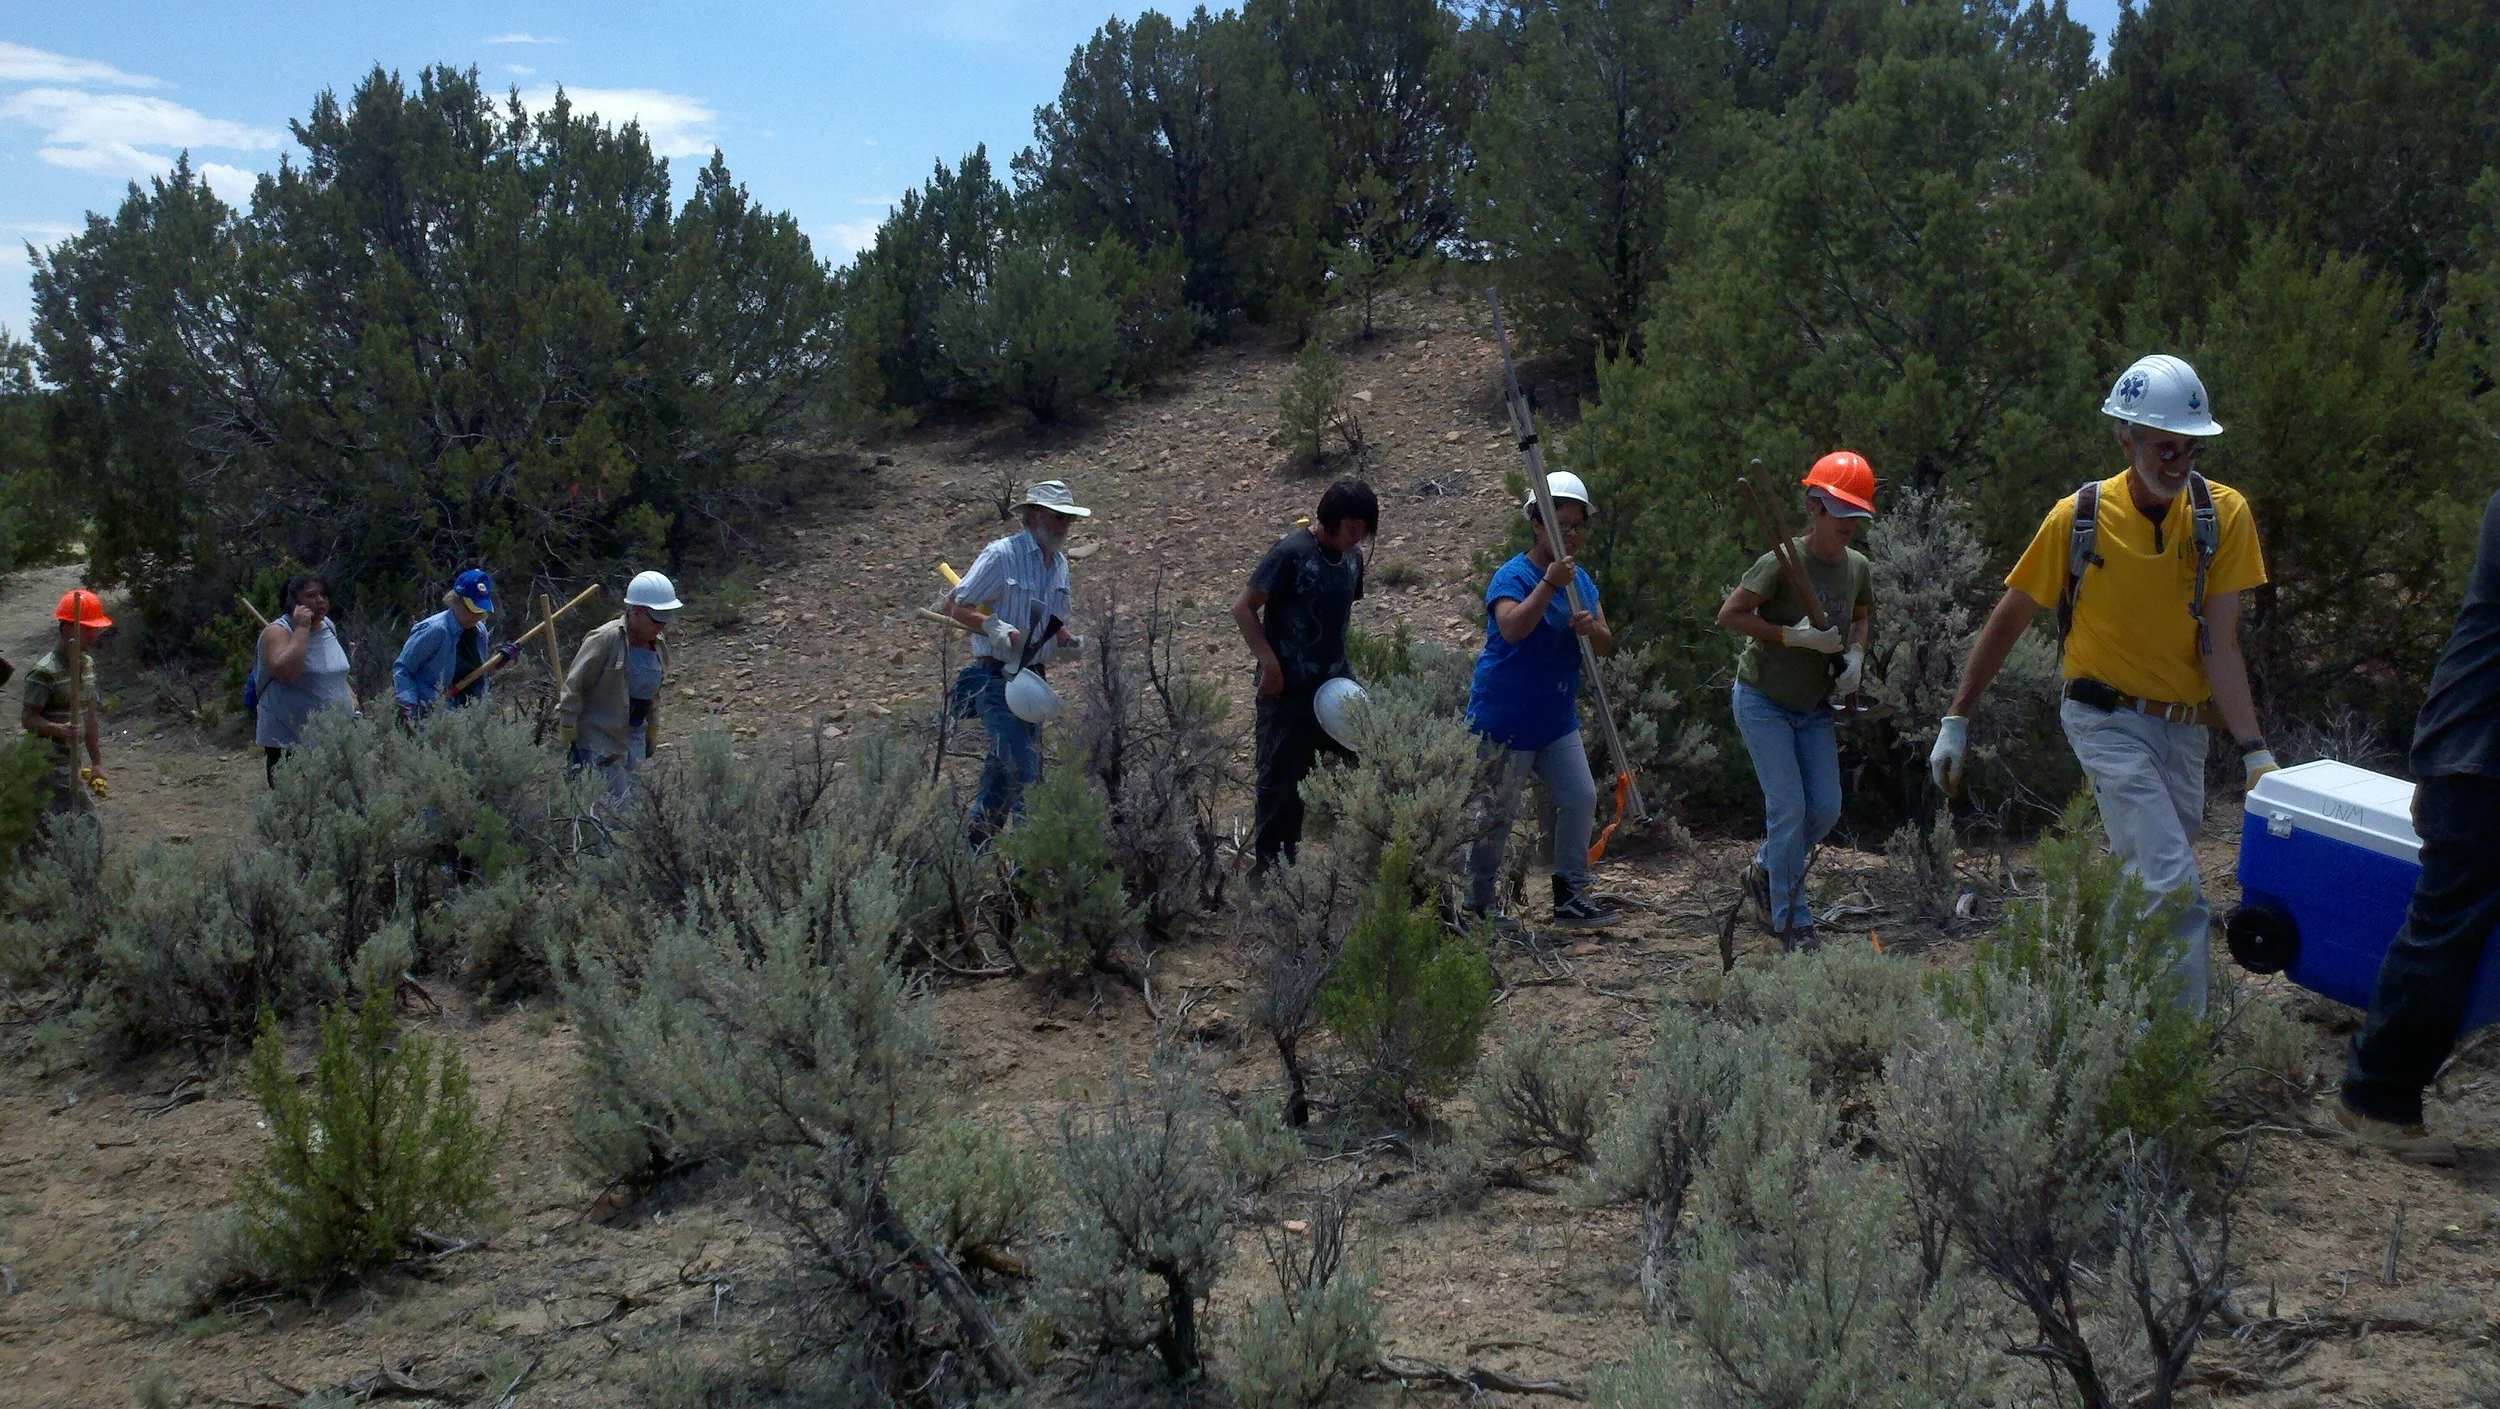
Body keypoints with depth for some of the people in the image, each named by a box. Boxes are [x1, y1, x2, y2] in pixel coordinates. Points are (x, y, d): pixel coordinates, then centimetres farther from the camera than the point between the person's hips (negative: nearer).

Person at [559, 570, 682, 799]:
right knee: (615, 800, -13)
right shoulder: (605, 640, -16)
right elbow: (573, 686, -13)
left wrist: (652, 732, 23)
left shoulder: (659, 646, 7)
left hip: (635, 735, 8)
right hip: (598, 737, -8)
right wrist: (568, 736, -12)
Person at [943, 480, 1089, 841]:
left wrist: (1068, 638, 3)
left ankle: (979, 836, 28)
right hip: (996, 677, -8)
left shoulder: (1060, 563, 12)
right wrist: (995, 628, -21)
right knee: (1023, 770, -15)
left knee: (1004, 768, 15)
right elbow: (953, 606, -9)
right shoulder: (1002, 554, -11)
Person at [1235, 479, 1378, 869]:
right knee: (1281, 779, 4)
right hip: (1289, 690, -6)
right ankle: (1269, 862, 20)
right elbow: (1244, 609, -15)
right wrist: (1270, 664, -20)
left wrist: (1340, 664, 12)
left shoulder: (1352, 556, 4)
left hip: (1335, 684, 7)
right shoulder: (1291, 552, -17)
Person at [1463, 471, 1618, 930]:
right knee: (1495, 814, -1)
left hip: (1556, 718, 7)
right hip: (1504, 720, -7)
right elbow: (1512, 628, -33)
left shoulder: (1581, 579, 9)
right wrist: (1548, 583, -39)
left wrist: (1591, 628, -17)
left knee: (1581, 798, 4)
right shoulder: (1512, 576, -14)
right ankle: (1476, 906, 11)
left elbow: (1606, 646, 5)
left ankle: (1572, 897, 14)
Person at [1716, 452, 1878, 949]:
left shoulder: (1858, 568, 0)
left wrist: (1855, 655, -3)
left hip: (1814, 707, 6)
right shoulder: (1781, 563, -20)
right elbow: (1729, 614, -18)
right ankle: (1792, 923, 2)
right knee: (1788, 807, -10)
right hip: (1763, 703, -6)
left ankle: (1764, 871, 30)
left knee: (1826, 807, 3)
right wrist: (1792, 636, -25)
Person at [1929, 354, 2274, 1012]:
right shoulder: (2078, 517, -11)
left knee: (2137, 881, 15)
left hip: (2183, 727, 4)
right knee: (2173, 884, -17)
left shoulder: (2223, 514, -7)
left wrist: (2254, 750, -20)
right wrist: (1955, 722, -1)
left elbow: (2220, 644, -10)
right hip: (2108, 720, -4)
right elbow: (2007, 620, -2)